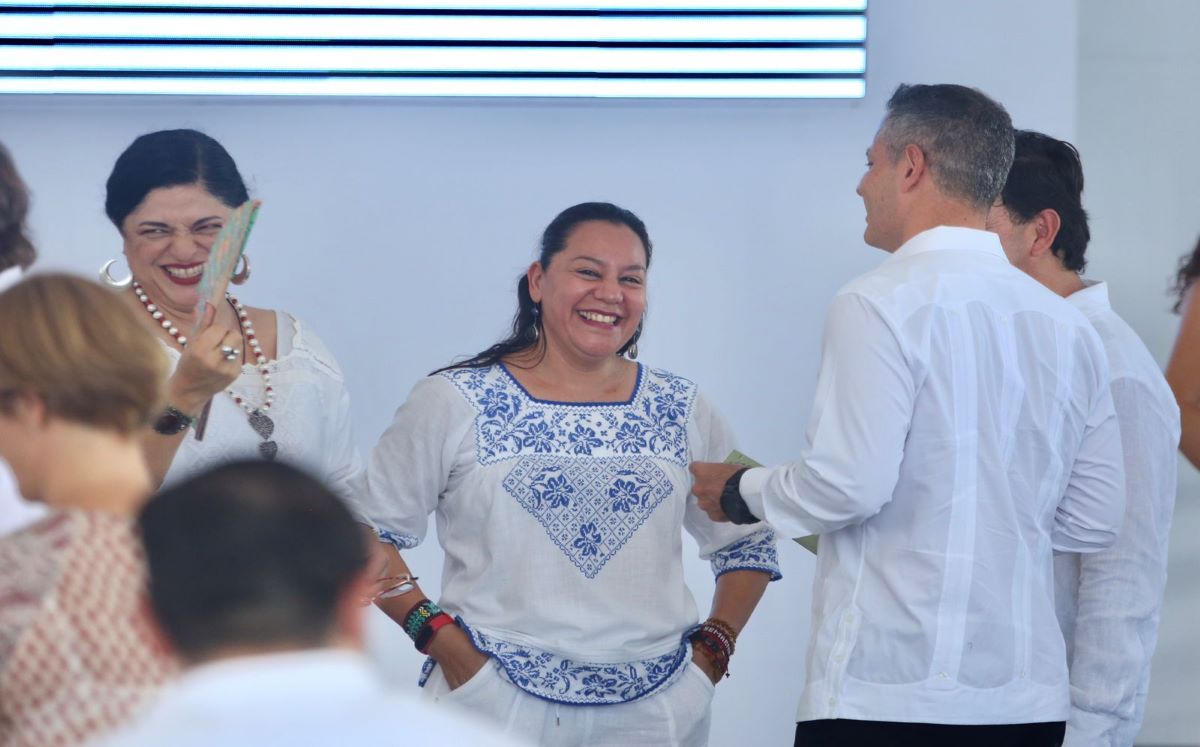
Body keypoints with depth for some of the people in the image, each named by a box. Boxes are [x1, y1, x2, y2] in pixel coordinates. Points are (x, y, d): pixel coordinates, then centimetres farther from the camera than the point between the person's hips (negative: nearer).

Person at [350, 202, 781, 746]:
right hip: (495, 703, -2)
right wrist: (436, 633, -9)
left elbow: (747, 543, 18)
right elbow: (366, 531, 1)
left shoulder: (683, 411, 9)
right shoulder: (455, 403, 0)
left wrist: (711, 649, 6)